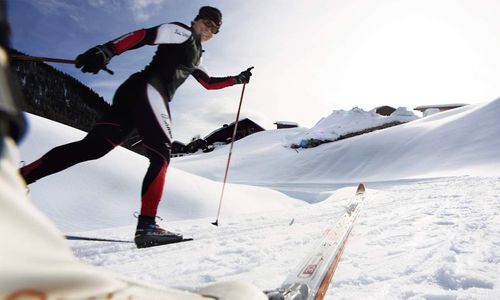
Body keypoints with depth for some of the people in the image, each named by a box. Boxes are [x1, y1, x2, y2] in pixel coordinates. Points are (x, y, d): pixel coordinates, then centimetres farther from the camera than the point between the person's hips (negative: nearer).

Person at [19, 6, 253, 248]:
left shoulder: (196, 56, 35)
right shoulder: (182, 31, 8)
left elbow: (209, 83, 42)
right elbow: (143, 35, -6)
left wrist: (236, 79, 42)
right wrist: (106, 50, -20)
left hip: (134, 94, 8)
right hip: (146, 90, -8)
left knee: (94, 147, -5)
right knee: (161, 157, -14)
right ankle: (146, 225, -19)